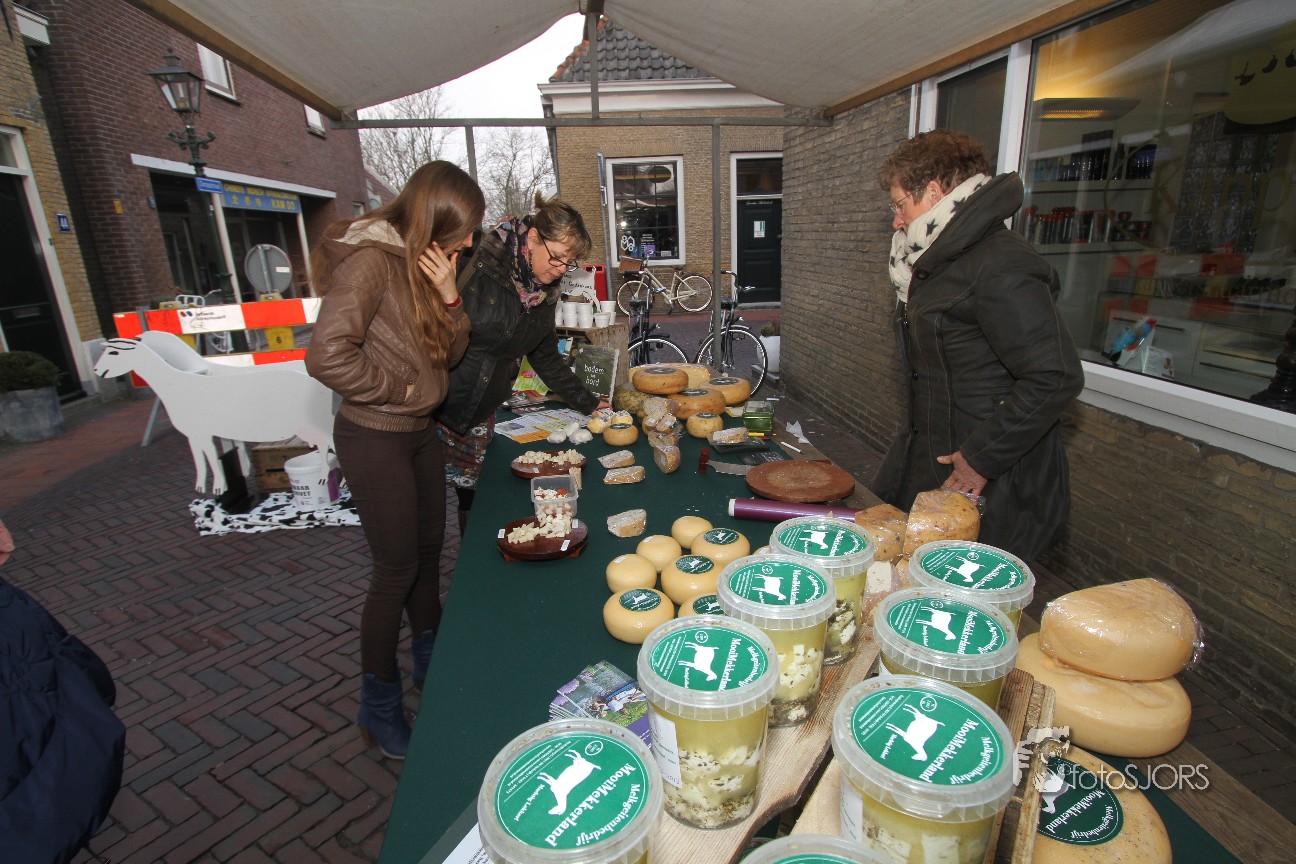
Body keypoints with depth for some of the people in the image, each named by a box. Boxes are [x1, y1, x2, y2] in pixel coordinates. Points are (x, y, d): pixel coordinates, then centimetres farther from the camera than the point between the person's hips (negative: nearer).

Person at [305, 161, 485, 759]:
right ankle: (379, 706, 22)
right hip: (375, 438, -8)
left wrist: (448, 298, -7)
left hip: (420, 432, 9)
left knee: (428, 550, 18)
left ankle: (430, 660, 40)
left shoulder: (422, 263, 9)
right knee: (396, 568, 1)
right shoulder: (371, 260, -19)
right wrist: (399, 391, -17)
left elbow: (450, 352, 9)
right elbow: (327, 355, -28)